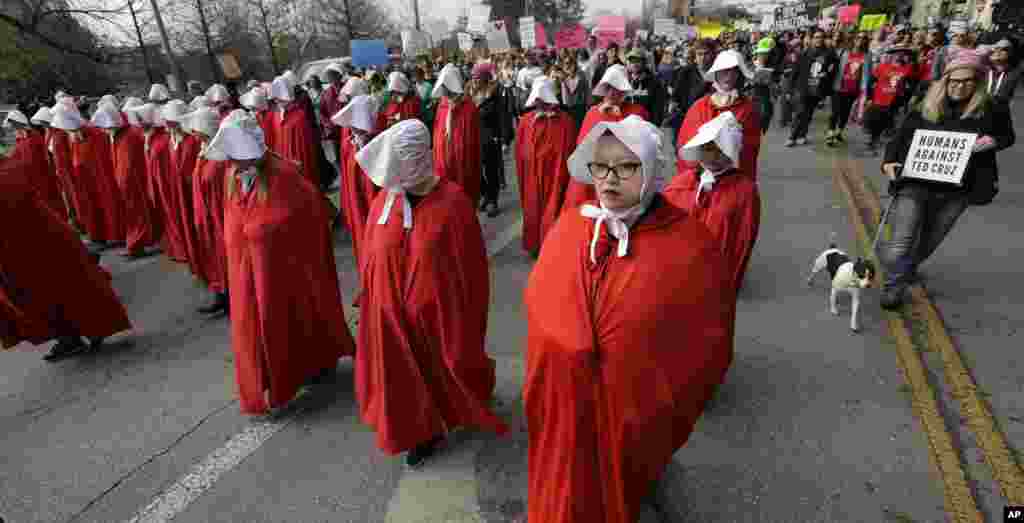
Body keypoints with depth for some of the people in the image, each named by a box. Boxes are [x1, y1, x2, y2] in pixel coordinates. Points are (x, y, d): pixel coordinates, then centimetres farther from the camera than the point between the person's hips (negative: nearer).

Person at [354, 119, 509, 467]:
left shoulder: (452, 202, -20)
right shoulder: (384, 201, -7)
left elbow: (470, 266, -12)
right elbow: (370, 260, 4)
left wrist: (468, 318, -6)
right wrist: (370, 297, 9)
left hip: (439, 309, -4)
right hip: (393, 310, 4)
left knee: (444, 367, 20)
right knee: (407, 373, 20)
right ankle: (424, 430, 46)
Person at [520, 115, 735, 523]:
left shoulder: (691, 245, -18)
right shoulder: (568, 226, -7)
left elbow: (709, 342, -10)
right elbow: (535, 304, 4)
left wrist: (663, 411, -5)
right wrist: (544, 374, 4)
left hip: (632, 415, -2)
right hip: (561, 407, 3)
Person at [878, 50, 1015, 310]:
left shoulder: (992, 109, 0)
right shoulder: (925, 108, -3)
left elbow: (1008, 136, 16)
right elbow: (900, 137, 5)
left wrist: (994, 141, -6)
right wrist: (889, 162, -11)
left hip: (957, 191, 2)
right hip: (916, 185, -2)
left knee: (928, 241, 17)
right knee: (900, 243, -9)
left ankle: (908, 268, 45)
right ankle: (894, 285, 12)